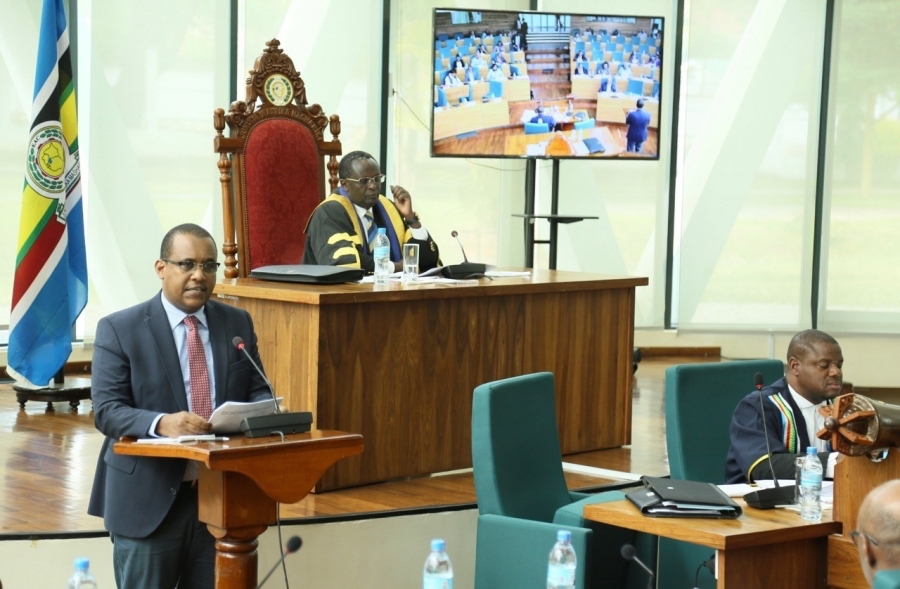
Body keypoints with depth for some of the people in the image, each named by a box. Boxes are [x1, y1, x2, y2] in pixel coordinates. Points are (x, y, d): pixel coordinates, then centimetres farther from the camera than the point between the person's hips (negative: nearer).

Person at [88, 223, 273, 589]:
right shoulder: (119, 329, -4)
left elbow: (259, 392, 9)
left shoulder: (238, 323, 9)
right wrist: (162, 423, -31)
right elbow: (107, 411, -11)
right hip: (149, 499, -4)